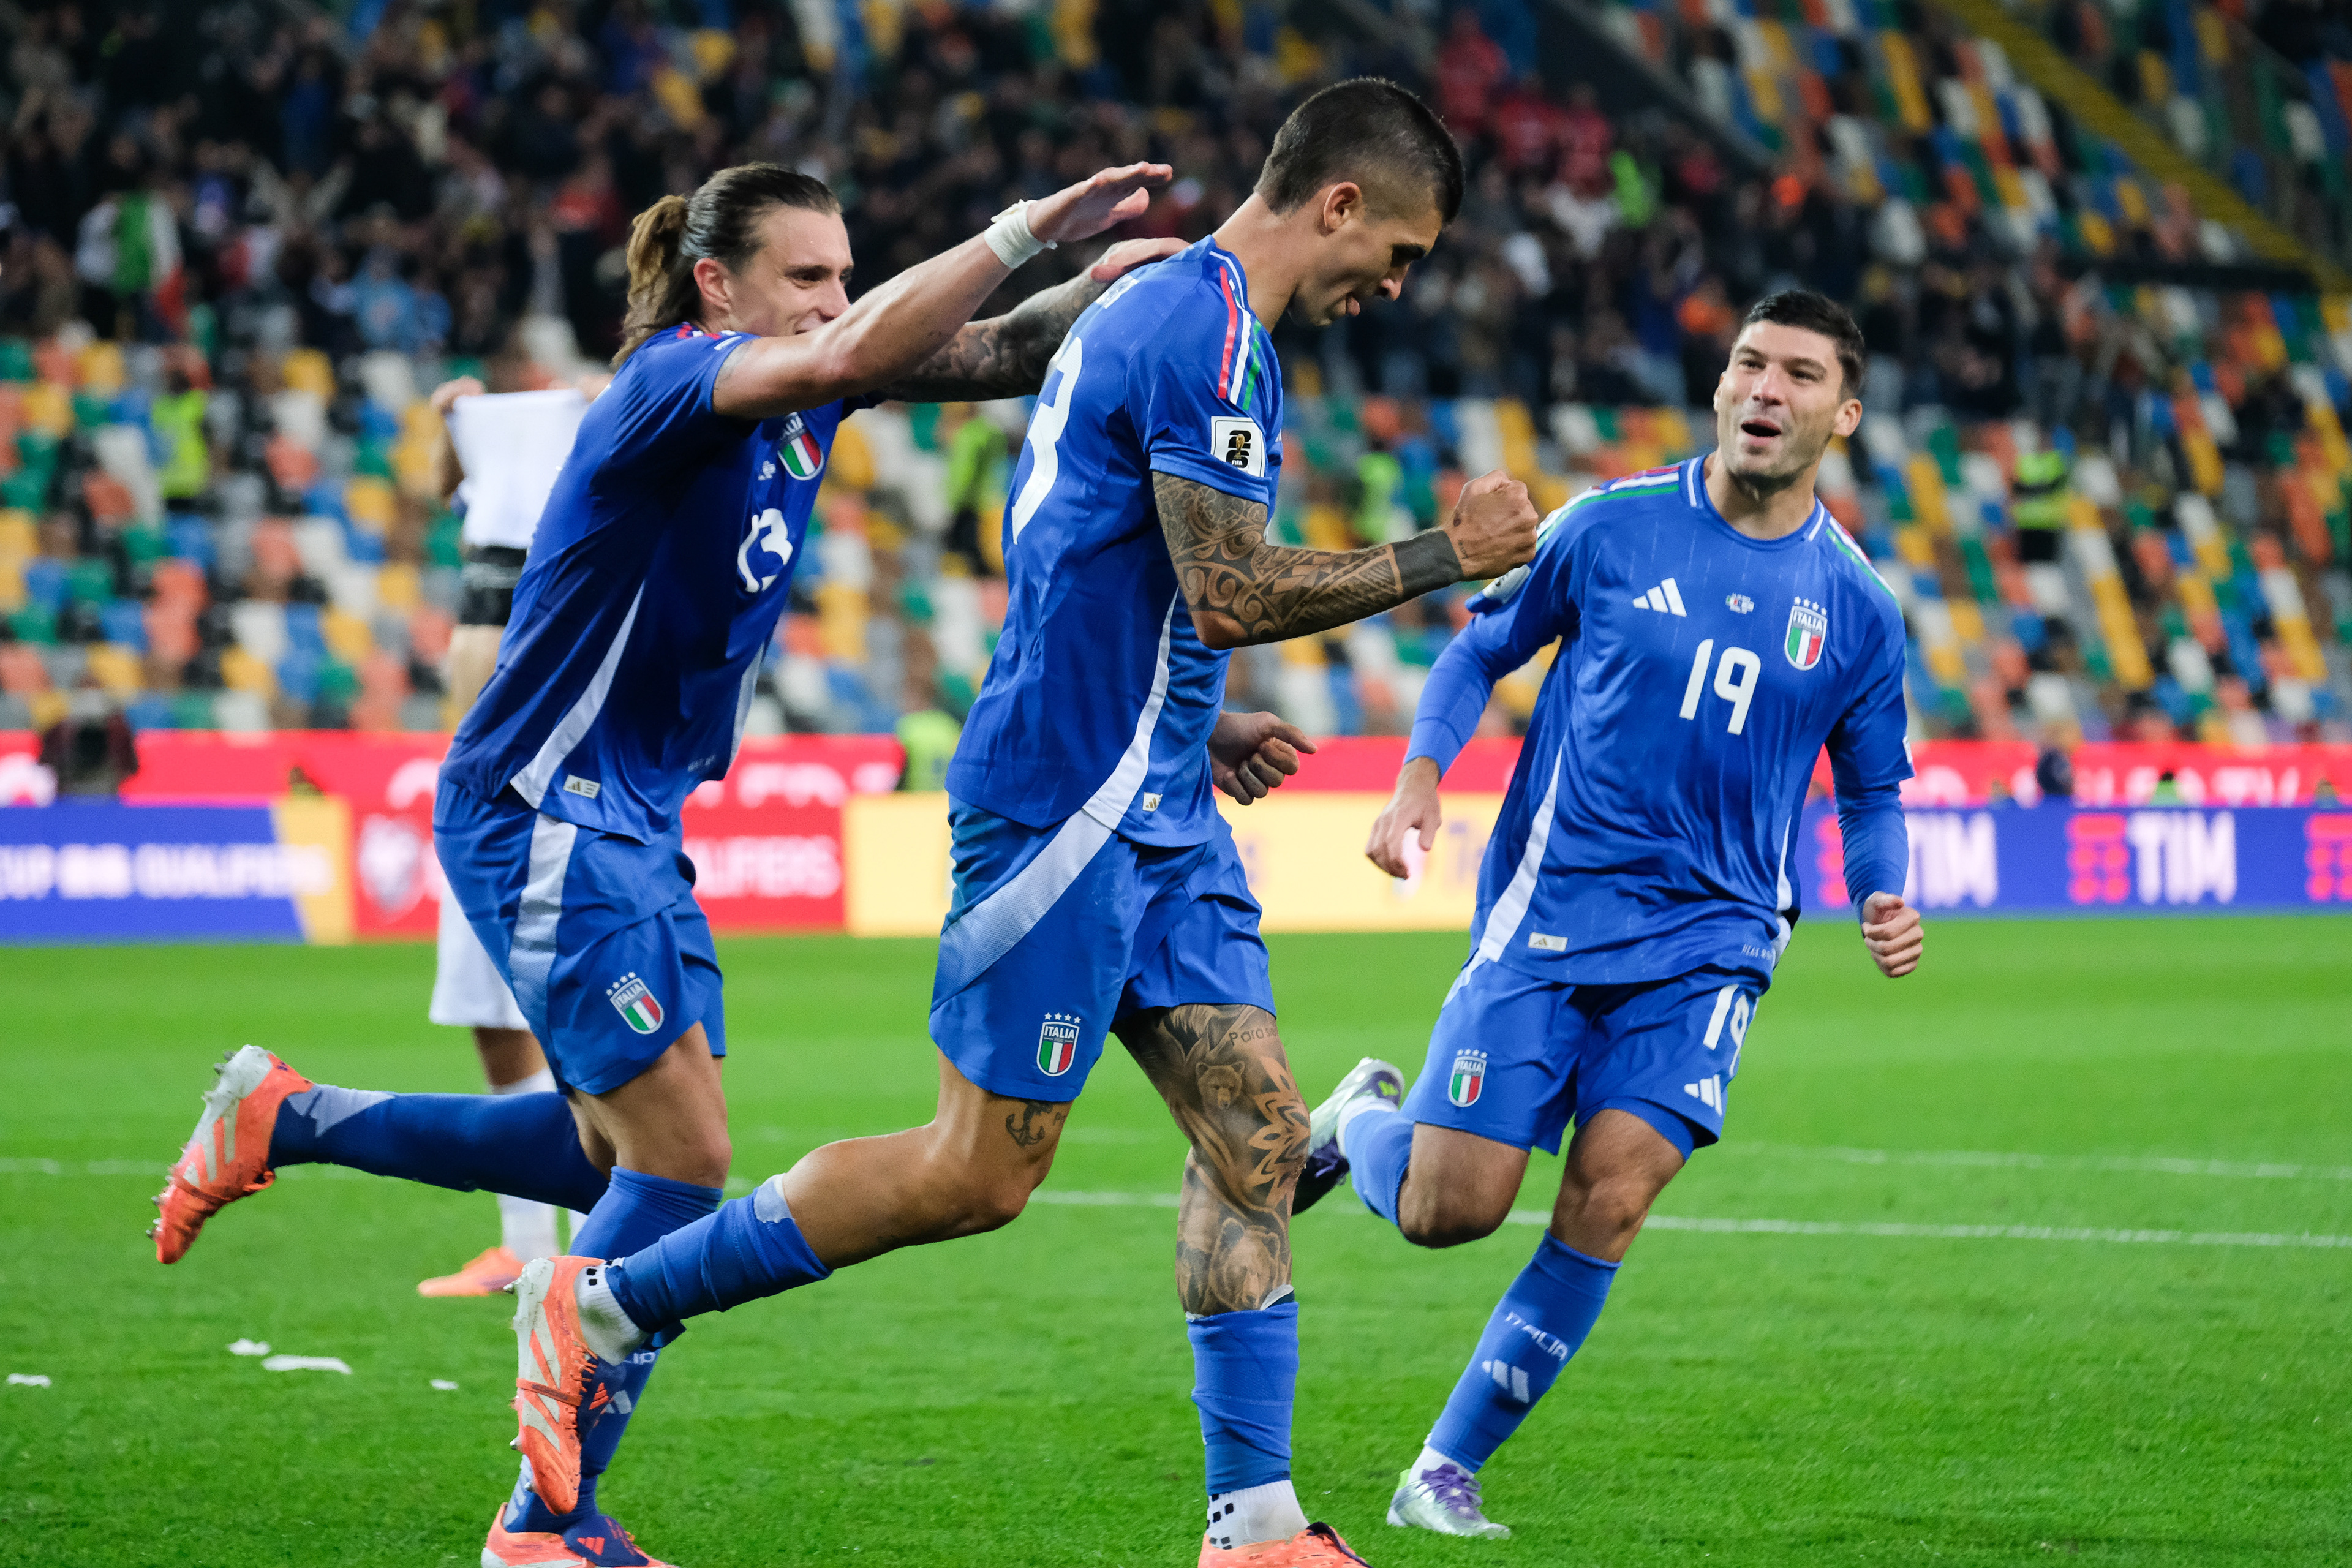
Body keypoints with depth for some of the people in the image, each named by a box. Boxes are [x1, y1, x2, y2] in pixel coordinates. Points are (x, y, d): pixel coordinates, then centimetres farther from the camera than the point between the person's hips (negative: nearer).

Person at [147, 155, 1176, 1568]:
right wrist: (1026, 229, -39)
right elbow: (850, 359, -39)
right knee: (684, 1159, -11)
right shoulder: (672, 383, -20)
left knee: (625, 1155, 17)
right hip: (540, 816, -10)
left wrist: (1097, 283, -19)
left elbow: (990, 357, 2)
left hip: (633, 824, 10)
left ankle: (284, 1120, 29)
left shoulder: (799, 397, 5)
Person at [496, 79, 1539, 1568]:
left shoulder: (1156, 310, 18)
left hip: (1158, 820, 10)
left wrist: (1197, 726, 20)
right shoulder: (1209, 335, -15)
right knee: (980, 1176, -5)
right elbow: (1231, 596, -20)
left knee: (1258, 1134, 3)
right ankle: (601, 1306, 5)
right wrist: (1446, 555, -11)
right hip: (1069, 811, -10)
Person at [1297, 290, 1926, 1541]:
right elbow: (1482, 648, 10)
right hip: (1549, 909, -1)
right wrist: (1421, 776, -7)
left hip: (1707, 942, 1)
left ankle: (1446, 1471, -1)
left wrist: (1884, 899, -4)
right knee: (1450, 1209, -7)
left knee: (1609, 1201, -15)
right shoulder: (1613, 526, -1)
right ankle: (1362, 1120, 31)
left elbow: (1872, 789, 16)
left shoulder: (1855, 609, 5)